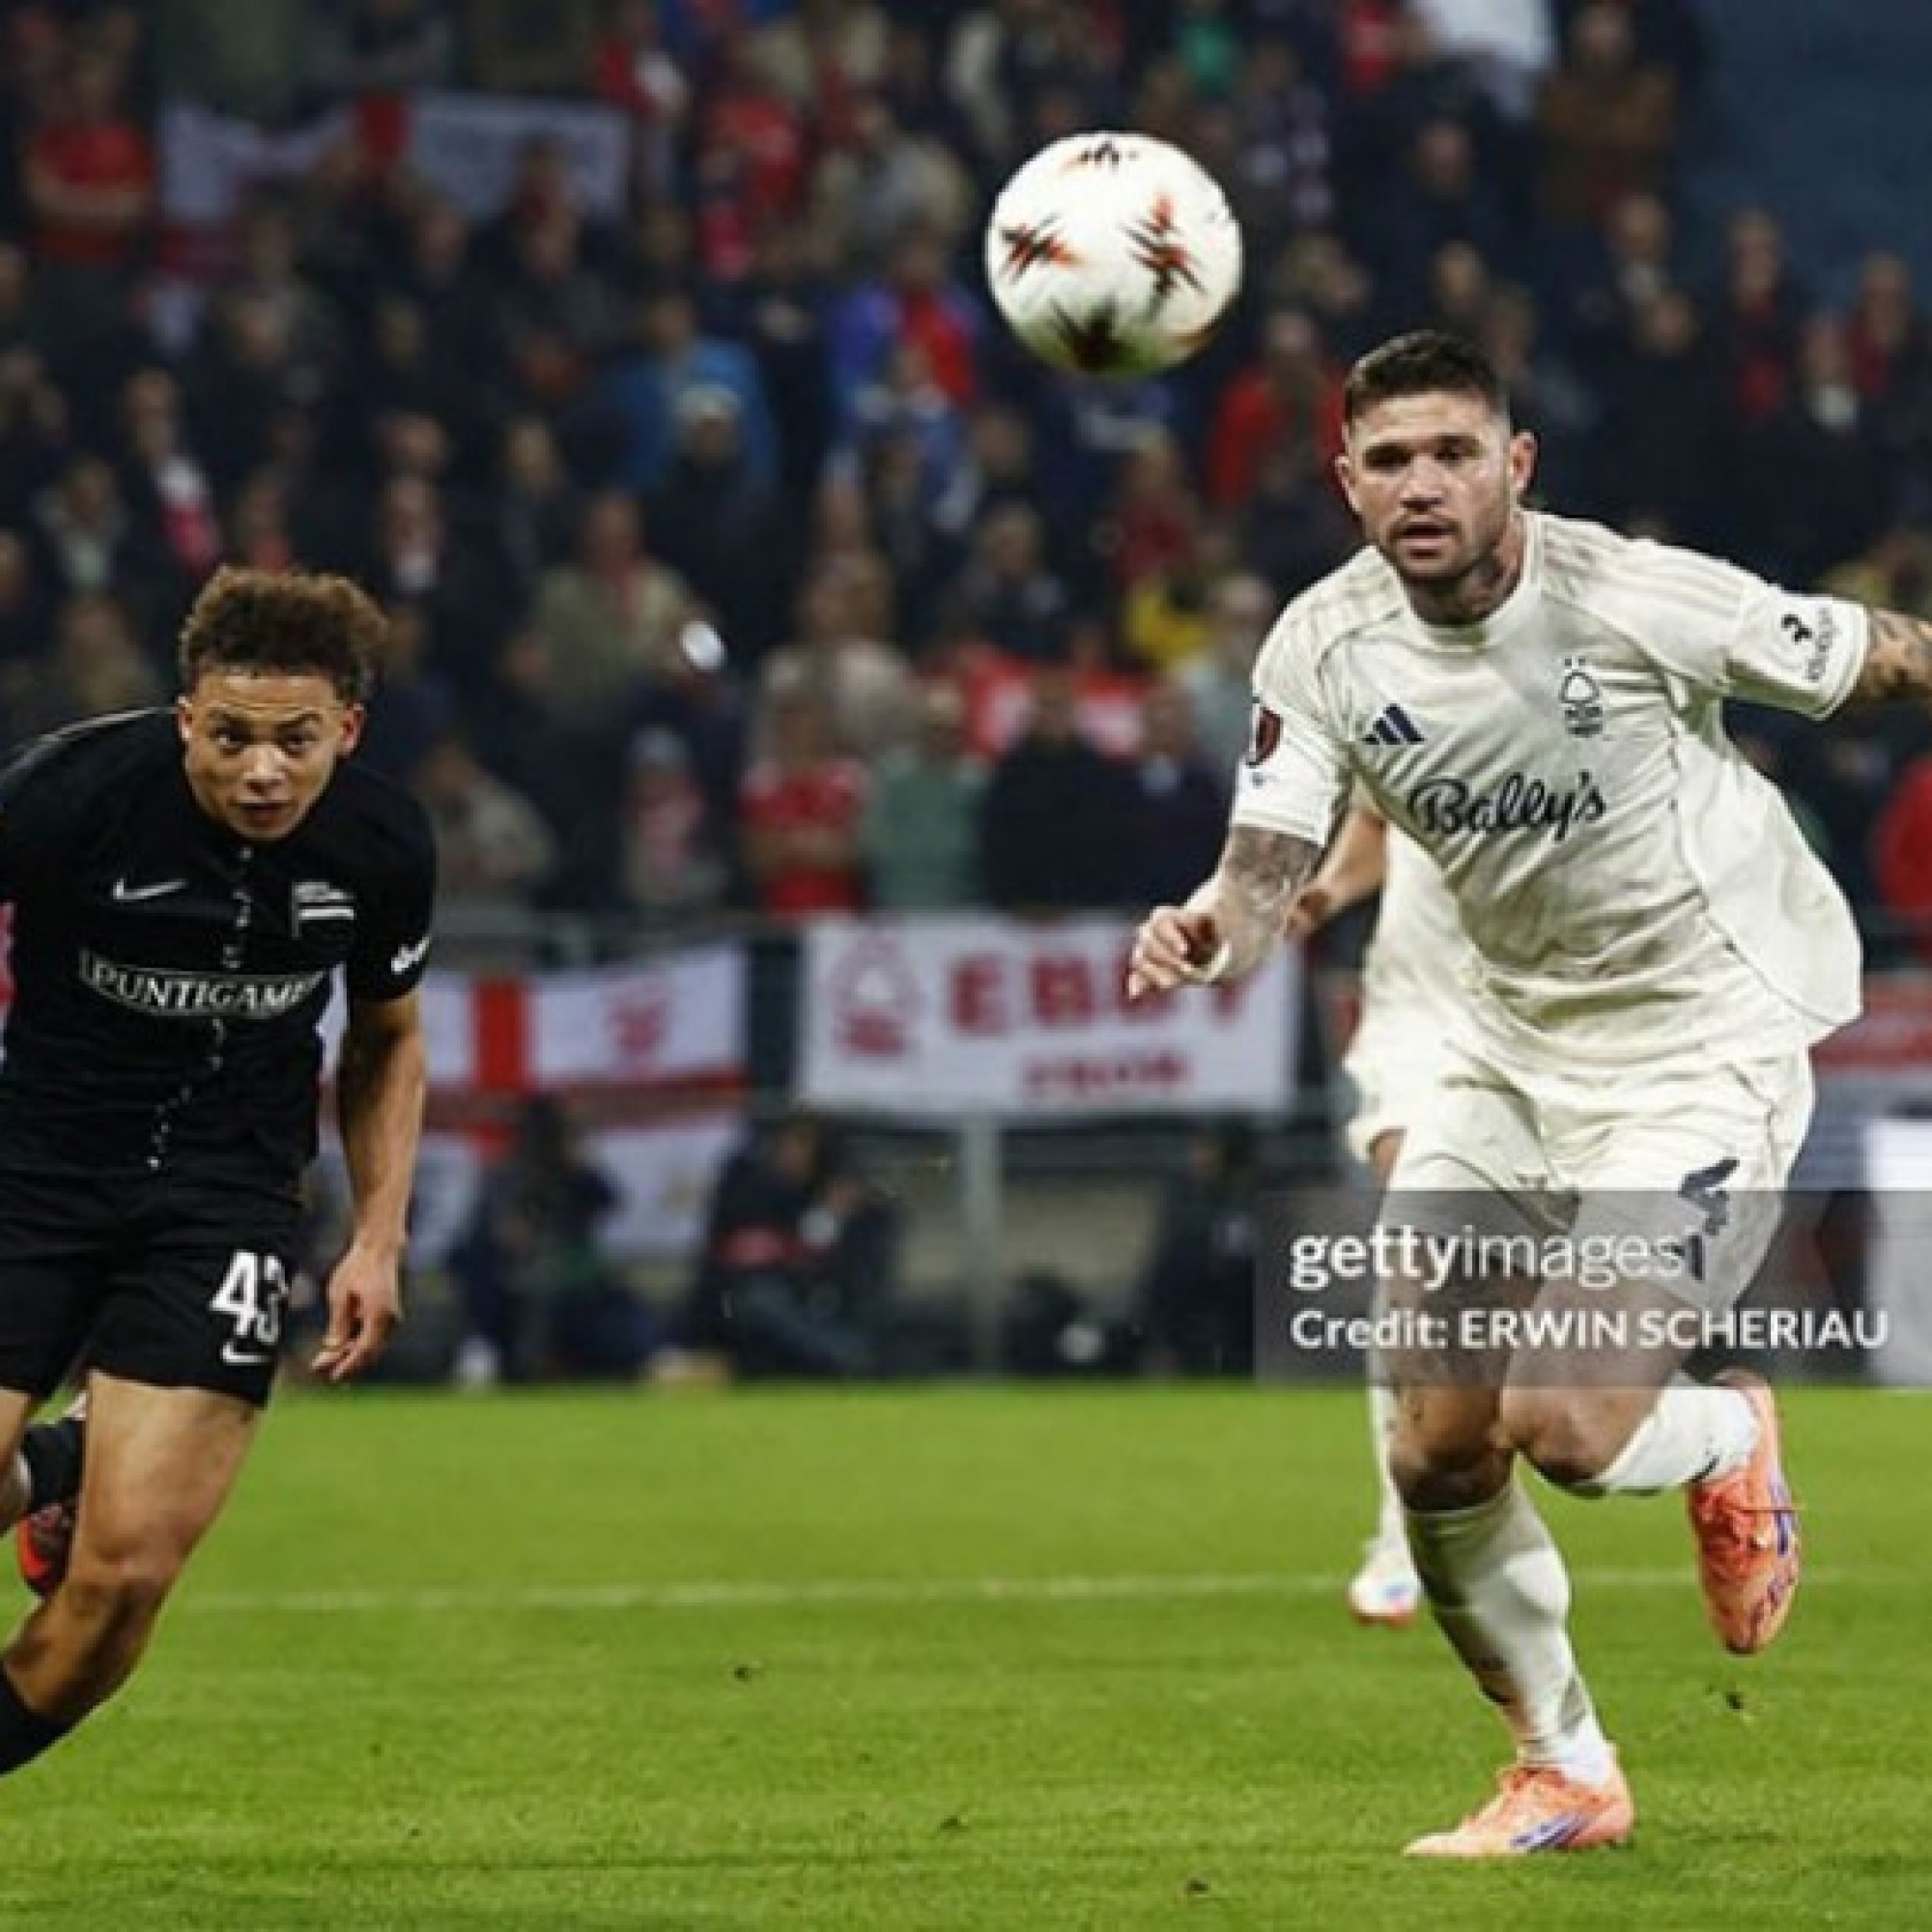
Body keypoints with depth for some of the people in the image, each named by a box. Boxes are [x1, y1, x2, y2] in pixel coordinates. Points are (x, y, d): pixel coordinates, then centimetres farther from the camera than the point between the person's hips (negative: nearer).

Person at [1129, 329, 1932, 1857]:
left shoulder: (1634, 599, -22)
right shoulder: (1326, 650, -9)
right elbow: (1269, 866, -15)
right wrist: (1207, 932, -37)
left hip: (1706, 1042, -5)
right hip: (1517, 1035, 5)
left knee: (1562, 1425, -18)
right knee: (1438, 1455, 0)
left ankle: (1727, 1442, 19)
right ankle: (1566, 1775, 23)